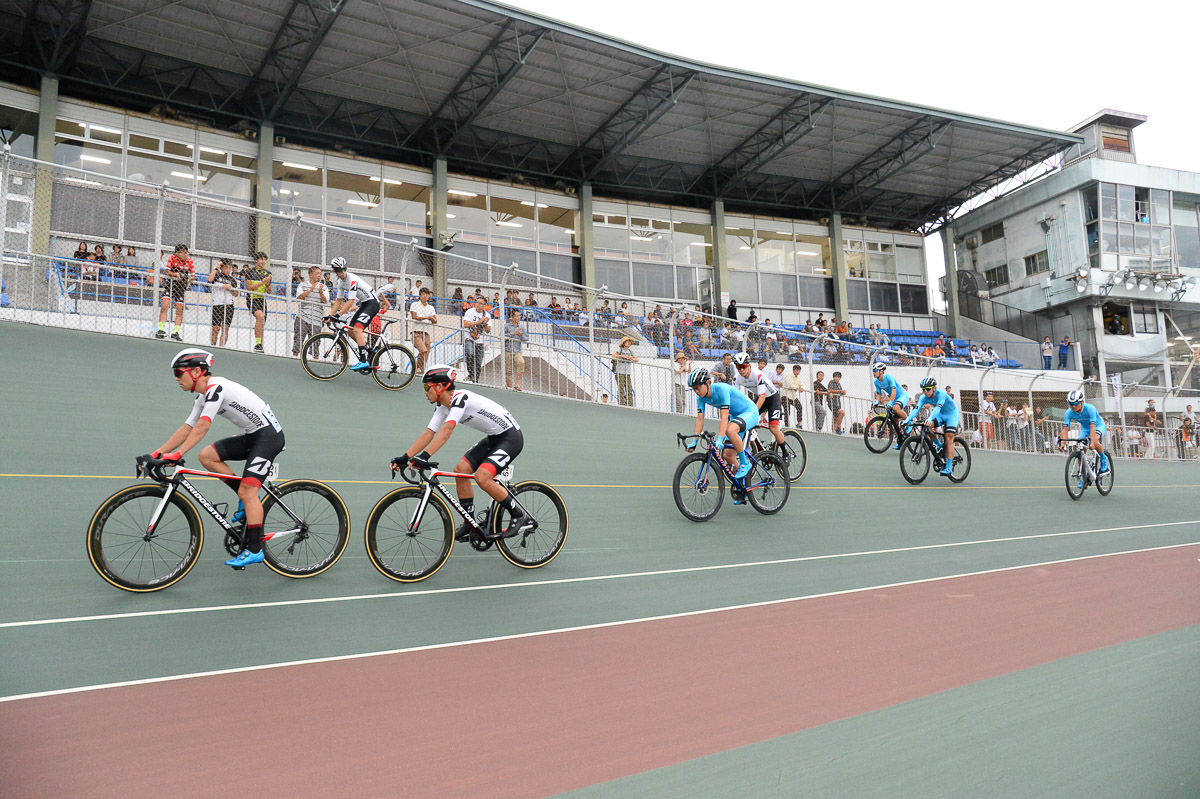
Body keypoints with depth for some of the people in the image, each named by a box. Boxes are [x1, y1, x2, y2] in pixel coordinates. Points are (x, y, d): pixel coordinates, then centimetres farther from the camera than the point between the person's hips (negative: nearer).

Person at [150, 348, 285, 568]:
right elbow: (186, 429, 13)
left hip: (268, 434, -10)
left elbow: (202, 427, -25)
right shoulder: (204, 397, 13)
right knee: (207, 456, 0)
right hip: (252, 435, 10)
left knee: (247, 492, -14)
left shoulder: (216, 387, -17)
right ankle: (249, 499, 8)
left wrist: (177, 455, -28)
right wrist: (157, 453, 7)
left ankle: (255, 550, -8)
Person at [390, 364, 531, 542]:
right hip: (493, 439, 10)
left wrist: (425, 456, -46)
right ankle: (470, 524, 11)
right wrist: (404, 458, -8)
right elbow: (428, 433, 1)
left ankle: (520, 517, -7)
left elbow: (447, 430, -37)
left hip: (511, 437, -10)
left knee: (482, 477, -23)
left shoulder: (460, 398, -25)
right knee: (461, 470, 0)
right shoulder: (442, 406, 4)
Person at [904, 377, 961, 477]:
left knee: (949, 439, -18)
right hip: (940, 414, 5)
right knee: (928, 425, -25)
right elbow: (916, 408, -28)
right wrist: (907, 420, -45)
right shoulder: (924, 397, -17)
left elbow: (937, 408, -46)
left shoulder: (941, 394, -32)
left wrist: (929, 419, -63)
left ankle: (949, 467, -18)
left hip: (951, 413, -5)